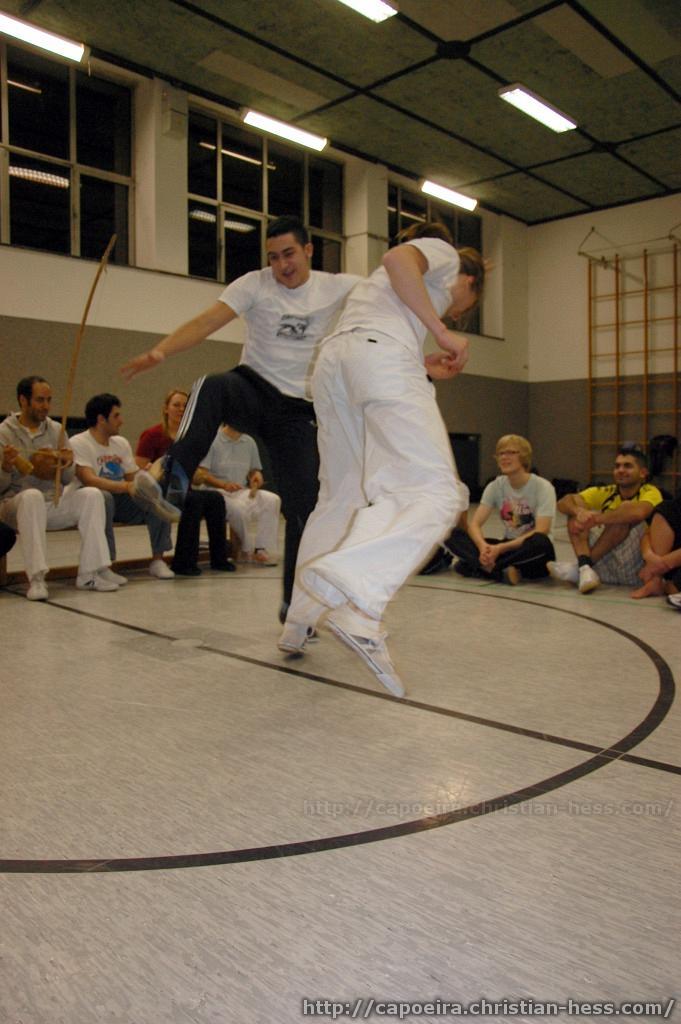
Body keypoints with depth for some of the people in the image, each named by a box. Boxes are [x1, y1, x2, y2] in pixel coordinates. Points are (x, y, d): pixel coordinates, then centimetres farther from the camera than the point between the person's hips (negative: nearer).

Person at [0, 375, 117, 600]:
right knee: (32, 496, -36)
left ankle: (89, 574, -21)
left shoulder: (56, 430, 9)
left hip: (53, 504, 4)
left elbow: (70, 480, 9)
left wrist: (68, 464, -14)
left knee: (91, 494, -21)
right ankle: (36, 578, -38)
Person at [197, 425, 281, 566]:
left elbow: (254, 469, 22)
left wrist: (256, 474, -4)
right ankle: (246, 552, -15)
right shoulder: (213, 440, -3)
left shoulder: (249, 442, 13)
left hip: (243, 491, 6)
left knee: (272, 500, -20)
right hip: (218, 492, -5)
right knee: (239, 508, -37)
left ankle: (260, 549, -22)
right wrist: (223, 484, -22)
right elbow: (201, 474, -8)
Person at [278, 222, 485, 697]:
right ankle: (356, 599, -43)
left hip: (332, 361, 9)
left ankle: (299, 625, 20)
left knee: (341, 498, 15)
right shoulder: (444, 254, 20)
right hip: (380, 353, -9)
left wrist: (424, 367, 31)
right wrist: (443, 334, -4)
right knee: (436, 491, -19)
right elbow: (398, 259, -5)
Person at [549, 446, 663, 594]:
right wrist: (579, 511, -28)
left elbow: (639, 512, -33)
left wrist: (595, 519, -28)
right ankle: (585, 567, -28)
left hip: (635, 570, -5)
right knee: (576, 507, -5)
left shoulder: (650, 492, -7)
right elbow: (564, 502, -5)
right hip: (605, 566, 5)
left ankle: (577, 568, -23)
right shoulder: (605, 493, 7)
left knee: (627, 509, -26)